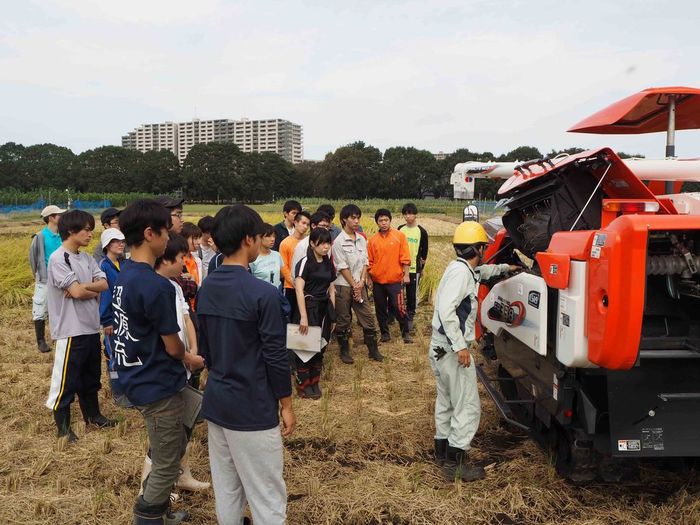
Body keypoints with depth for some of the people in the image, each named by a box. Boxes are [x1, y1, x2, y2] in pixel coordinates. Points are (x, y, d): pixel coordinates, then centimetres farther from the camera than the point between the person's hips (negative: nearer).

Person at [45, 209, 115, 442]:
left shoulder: (87, 258, 10)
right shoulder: (58, 259, -14)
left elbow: (103, 284, -1)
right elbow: (77, 291, -21)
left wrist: (83, 287, -16)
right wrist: (94, 291, -4)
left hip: (91, 327, 8)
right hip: (71, 330, -8)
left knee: (91, 376, 19)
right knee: (66, 380, 3)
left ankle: (92, 415, 34)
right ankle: (63, 426, 16)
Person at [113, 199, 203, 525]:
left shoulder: (124, 275, 3)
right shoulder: (155, 285, -26)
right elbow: (172, 346, -18)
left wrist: (182, 357, 6)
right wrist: (190, 359, 3)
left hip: (138, 379, 9)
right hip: (159, 385, -9)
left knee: (173, 448, 25)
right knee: (166, 464, 9)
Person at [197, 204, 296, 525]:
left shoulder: (205, 289, 3)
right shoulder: (262, 293, -20)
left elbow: (204, 347, 11)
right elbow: (275, 356, -16)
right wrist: (286, 405, -5)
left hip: (215, 403, 7)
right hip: (253, 409, -7)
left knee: (225, 488, 19)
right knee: (266, 496, 6)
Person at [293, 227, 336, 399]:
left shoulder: (328, 263, 10)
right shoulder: (305, 262, -11)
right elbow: (299, 289, -18)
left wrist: (333, 315, 13)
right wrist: (303, 316, -23)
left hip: (324, 309, 6)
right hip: (309, 307, -6)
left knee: (320, 346, 12)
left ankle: (314, 382, 26)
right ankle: (303, 384, 14)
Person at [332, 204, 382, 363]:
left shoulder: (362, 240, 6)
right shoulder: (339, 241, -11)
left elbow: (365, 262, 7)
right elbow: (343, 267, -12)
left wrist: (361, 282, -6)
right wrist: (354, 286, -10)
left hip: (359, 285, 5)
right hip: (343, 286, -5)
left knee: (368, 318, 7)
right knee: (343, 321, 6)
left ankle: (373, 350, 20)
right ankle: (344, 351, 21)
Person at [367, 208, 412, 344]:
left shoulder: (400, 236, -2)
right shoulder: (373, 240, 4)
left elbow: (405, 258, -3)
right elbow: (369, 261, 7)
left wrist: (406, 275, -7)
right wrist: (369, 278, 6)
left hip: (395, 280, -3)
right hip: (378, 281, 3)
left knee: (399, 308, -2)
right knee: (380, 309, 10)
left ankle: (406, 333, 13)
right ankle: (384, 333, 24)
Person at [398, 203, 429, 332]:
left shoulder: (421, 231, -3)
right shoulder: (400, 229, 6)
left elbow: (424, 251, 3)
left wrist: (421, 267, 2)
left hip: (414, 268, -3)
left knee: (412, 295, 3)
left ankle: (410, 319, 14)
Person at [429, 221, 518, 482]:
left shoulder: (464, 268, 11)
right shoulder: (461, 272, -19)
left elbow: (482, 271, 36)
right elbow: (446, 310, -29)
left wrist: (504, 268, 49)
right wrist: (460, 346, -28)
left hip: (441, 347, 11)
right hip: (453, 350, -10)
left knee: (446, 401, 21)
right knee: (468, 407, -2)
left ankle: (442, 451, 34)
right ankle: (455, 464, 5)